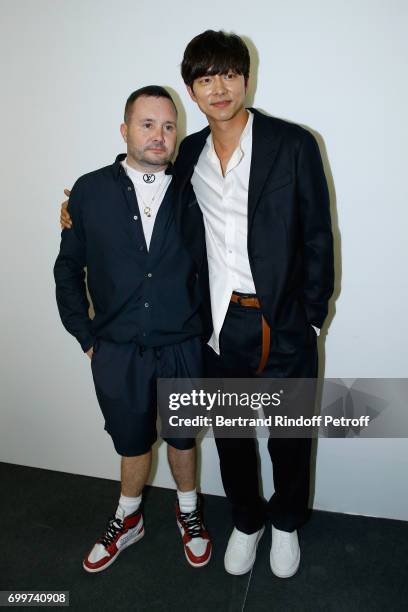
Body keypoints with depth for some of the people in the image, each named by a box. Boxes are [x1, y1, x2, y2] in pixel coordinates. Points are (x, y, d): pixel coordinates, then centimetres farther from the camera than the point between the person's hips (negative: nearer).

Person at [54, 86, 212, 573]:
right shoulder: (90, 191, -2)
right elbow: (68, 268, 4)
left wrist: (206, 330, -1)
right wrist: (86, 337, 1)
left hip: (182, 350, 0)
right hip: (116, 352, 0)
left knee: (182, 439, 19)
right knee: (133, 443, 18)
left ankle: (188, 513, 46)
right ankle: (127, 521, 46)